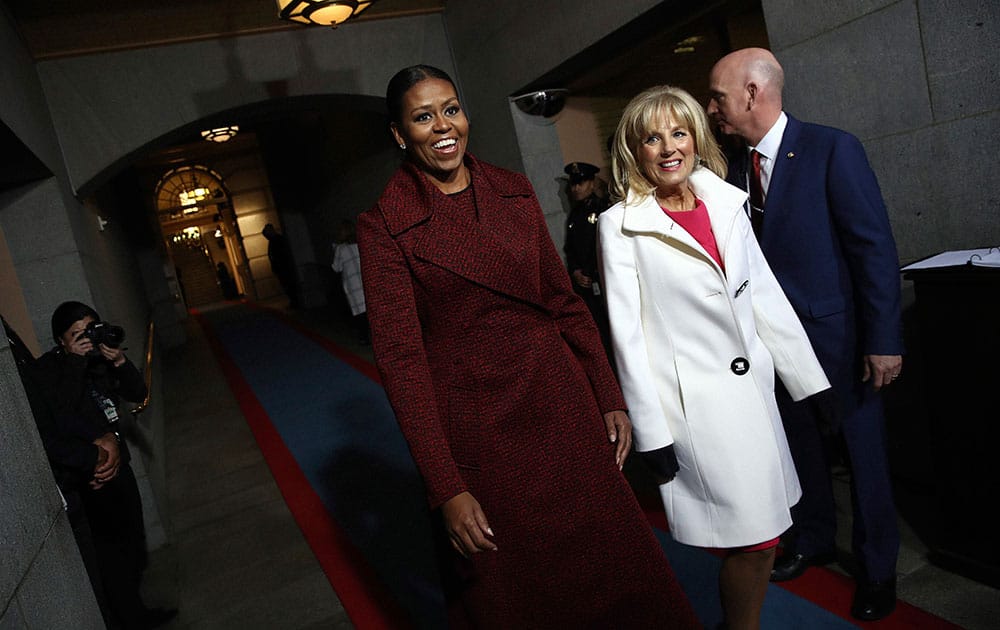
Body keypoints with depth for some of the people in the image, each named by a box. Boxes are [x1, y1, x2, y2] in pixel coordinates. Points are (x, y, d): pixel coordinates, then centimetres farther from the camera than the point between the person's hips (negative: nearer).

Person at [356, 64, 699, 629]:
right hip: (476, 429, -3)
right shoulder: (385, 227, -8)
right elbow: (401, 360, -12)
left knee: (606, 565, 16)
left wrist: (610, 398, 4)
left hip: (561, 403, 4)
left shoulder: (515, 192, 5)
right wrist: (446, 490, -15)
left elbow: (565, 301, 7)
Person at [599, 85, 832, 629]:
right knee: (756, 540, 1)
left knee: (763, 527, 12)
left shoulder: (726, 201, 7)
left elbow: (765, 295, 10)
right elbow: (627, 332, -9)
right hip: (694, 399, -5)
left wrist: (812, 381, 9)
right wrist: (652, 433, -10)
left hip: (752, 383, 5)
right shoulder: (620, 225, -7)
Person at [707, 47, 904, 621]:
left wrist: (883, 341, -16)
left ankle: (877, 567, 32)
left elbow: (875, 247, -15)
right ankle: (815, 540, 43)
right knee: (802, 443, 20)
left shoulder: (832, 149, -14)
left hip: (839, 335, -5)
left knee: (862, 447, 10)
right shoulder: (737, 167, 2)